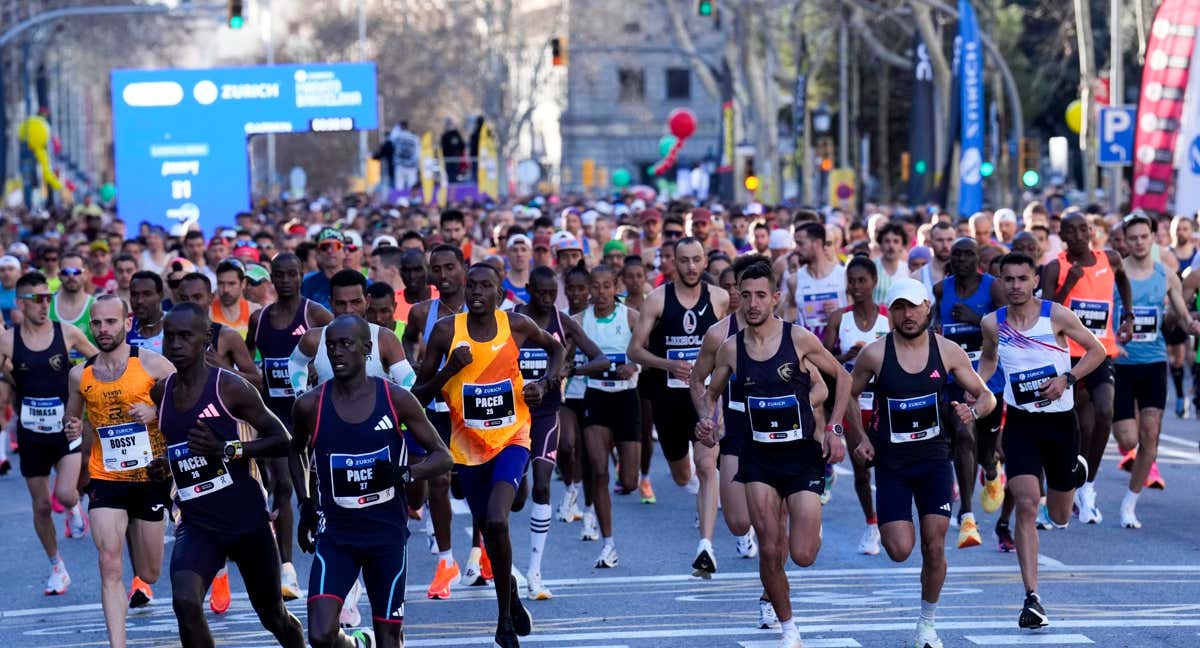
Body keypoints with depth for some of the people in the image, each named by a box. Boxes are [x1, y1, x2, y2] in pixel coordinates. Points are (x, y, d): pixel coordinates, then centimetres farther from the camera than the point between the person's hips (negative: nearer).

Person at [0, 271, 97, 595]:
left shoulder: (68, 334, -5)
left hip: (66, 427, -1)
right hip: (31, 432, 1)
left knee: (64, 494, -21)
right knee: (41, 505, 8)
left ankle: (74, 508, 17)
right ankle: (57, 568, 26)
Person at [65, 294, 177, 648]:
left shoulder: (152, 364, -7)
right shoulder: (80, 375, 3)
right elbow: (72, 418, 20)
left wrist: (157, 412, -20)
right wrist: (73, 430, -3)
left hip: (150, 476, -1)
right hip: (105, 479, 1)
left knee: (149, 574, 12)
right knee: (109, 566, -15)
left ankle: (140, 580, 50)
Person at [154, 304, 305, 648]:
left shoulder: (231, 388, -12)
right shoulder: (161, 393, 4)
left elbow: (282, 441, -10)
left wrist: (225, 449, -21)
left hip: (248, 520, -3)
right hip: (198, 525, 3)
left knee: (274, 616, 14)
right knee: (184, 602, -24)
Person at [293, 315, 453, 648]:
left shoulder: (396, 399, -6)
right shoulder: (310, 405, -3)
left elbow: (442, 456, 1)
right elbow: (297, 451, 19)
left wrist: (404, 473, -18)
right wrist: (306, 504, 9)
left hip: (387, 532, 0)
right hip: (334, 534, 0)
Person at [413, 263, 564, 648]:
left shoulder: (517, 326, -7)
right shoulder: (446, 331, -8)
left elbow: (555, 348, 16)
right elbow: (418, 395, -4)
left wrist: (544, 384, -1)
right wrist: (449, 369, -20)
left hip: (511, 438, -2)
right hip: (469, 445, 2)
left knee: (497, 521, -23)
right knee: (489, 530, 12)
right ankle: (510, 594, 41)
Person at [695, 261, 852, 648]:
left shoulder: (799, 339, -8)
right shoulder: (731, 348, -1)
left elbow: (842, 377, 5)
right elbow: (710, 394, 14)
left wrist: (834, 430, -3)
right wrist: (706, 421, -8)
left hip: (803, 454, -2)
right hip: (759, 456, 2)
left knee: (803, 555, -7)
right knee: (769, 552, -5)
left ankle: (811, 521, 30)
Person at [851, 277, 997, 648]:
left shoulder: (948, 351, -5)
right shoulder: (874, 354, -9)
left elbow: (986, 396, 4)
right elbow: (849, 396, 8)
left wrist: (974, 410, -18)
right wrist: (860, 438, -3)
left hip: (934, 457, 1)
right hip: (891, 461, -1)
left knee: (935, 547, -4)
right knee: (900, 550, -10)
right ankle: (887, 524, 28)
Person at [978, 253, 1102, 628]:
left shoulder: (1056, 315, -9)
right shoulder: (992, 324, -1)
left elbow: (1096, 350, -1)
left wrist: (1067, 379, -15)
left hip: (1060, 422, 0)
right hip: (1020, 424, 0)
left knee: (1059, 518, 15)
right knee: (1026, 506, -17)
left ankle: (1077, 470, 53)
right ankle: (1032, 599, -15)